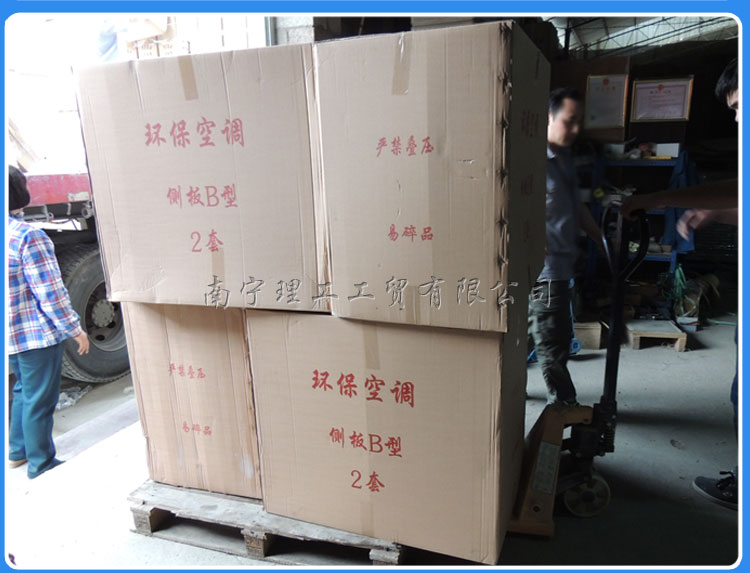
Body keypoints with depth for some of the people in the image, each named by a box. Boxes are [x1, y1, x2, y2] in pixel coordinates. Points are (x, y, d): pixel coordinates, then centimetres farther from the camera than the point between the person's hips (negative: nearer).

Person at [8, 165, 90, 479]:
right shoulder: (29, 236, -21)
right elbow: (50, 293, -20)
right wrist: (76, 329, -12)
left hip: (13, 335, 9)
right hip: (37, 333, -9)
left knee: (24, 391, 25)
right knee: (39, 400, 4)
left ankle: (19, 451, 39)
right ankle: (40, 464, 18)